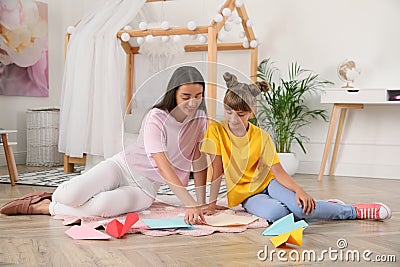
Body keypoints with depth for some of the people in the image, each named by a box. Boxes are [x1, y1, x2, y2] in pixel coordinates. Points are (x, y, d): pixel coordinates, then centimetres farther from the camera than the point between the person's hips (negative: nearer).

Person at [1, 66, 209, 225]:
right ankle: (55, 196, 12)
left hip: (145, 189, 3)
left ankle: (45, 207, -6)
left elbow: (199, 159, 2)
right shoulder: (156, 117, -19)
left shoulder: (200, 118, -3)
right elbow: (163, 165, -29)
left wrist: (201, 203, -4)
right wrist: (190, 204, -38)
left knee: (102, 207, -32)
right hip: (123, 166, -2)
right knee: (70, 196, -28)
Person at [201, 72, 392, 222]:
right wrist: (211, 204, -13)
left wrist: (299, 190, -29)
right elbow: (217, 171, -8)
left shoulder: (261, 137, -7)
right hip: (245, 195, 0)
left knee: (298, 207, -32)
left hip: (267, 182, 1)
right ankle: (313, 208, -7)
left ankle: (355, 211, -11)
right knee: (275, 213, -36)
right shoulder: (216, 131, -9)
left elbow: (278, 171, -13)